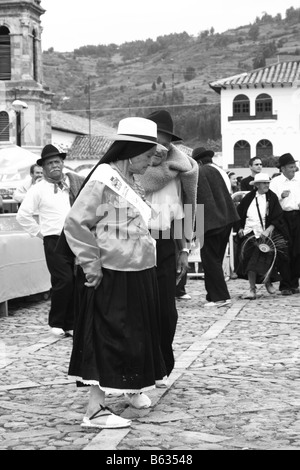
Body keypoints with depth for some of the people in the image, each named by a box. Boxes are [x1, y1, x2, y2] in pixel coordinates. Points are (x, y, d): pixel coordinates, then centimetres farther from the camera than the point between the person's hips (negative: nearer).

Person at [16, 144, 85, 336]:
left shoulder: (75, 182, 8)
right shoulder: (38, 189, 1)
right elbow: (23, 215, 1)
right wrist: (39, 231, 0)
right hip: (55, 241, -3)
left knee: (77, 283, 4)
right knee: (64, 281, -10)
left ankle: (70, 324, 17)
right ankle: (56, 323, 8)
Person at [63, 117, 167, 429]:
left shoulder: (131, 182, 11)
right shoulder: (103, 180, -17)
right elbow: (75, 225, -19)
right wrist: (91, 266, -18)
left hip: (137, 276, 9)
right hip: (112, 278, -9)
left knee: (138, 335, 18)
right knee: (109, 340, -5)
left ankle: (131, 388, 35)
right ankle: (95, 410, 1)